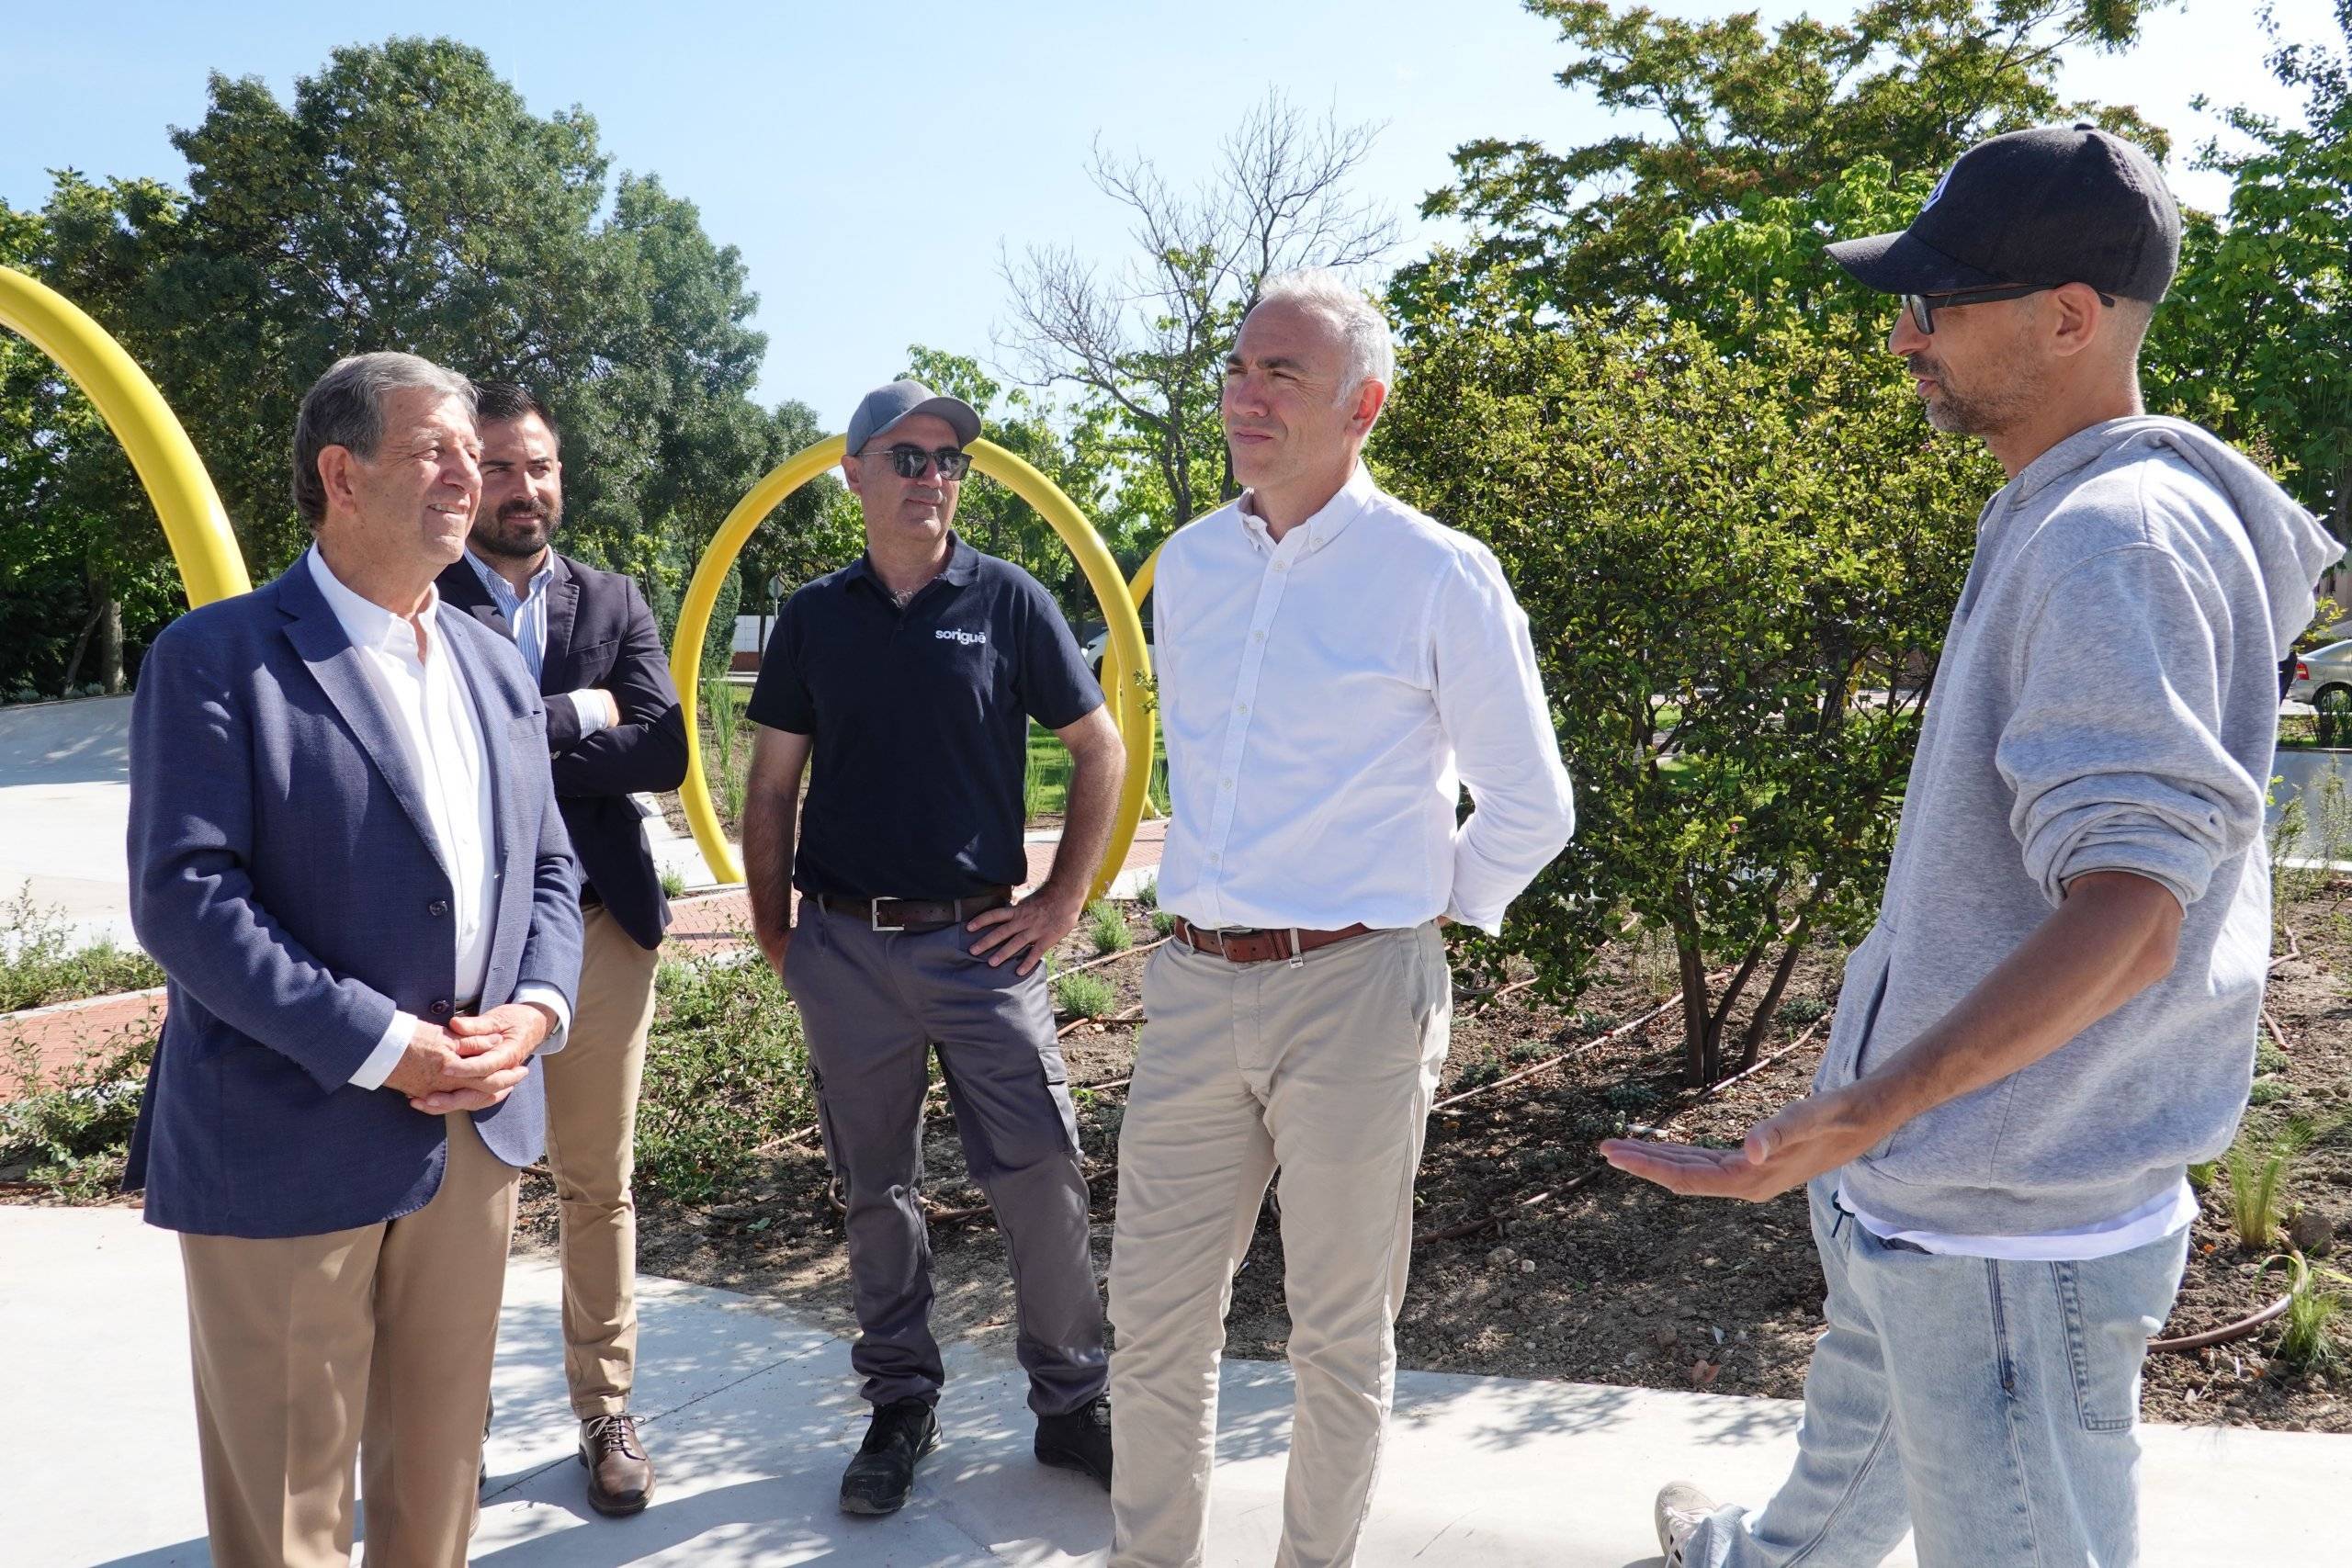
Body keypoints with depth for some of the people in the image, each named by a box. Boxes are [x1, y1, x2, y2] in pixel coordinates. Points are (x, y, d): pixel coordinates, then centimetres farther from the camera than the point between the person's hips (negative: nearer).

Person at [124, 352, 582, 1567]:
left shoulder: (495, 667, 11)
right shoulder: (217, 657, -8)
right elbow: (181, 897, -16)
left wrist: (535, 1010, -6)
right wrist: (384, 1047, -20)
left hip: (475, 1125, 6)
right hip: (288, 1139, -5)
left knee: (437, 1468, 18)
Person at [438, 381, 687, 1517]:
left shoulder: (614, 603, 9)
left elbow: (664, 751, -4)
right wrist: (577, 716, -9)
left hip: (597, 926, 2)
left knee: (597, 1183, 10)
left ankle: (607, 1411, 24)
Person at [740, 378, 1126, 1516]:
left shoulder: (1008, 600, 0)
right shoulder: (813, 618, 6)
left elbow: (1100, 751, 3)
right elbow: (772, 787, 10)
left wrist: (1063, 900, -1)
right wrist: (774, 932, 5)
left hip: (982, 942, -2)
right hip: (846, 950, 2)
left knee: (1041, 1175, 0)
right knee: (875, 1187, 12)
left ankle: (1072, 1402, 19)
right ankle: (901, 1403, 29)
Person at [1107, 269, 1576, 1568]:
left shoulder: (1438, 575, -8)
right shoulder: (1187, 564, 9)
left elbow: (1530, 809, -2)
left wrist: (1430, 911, 5)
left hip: (1352, 993, -5)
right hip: (1192, 986, 5)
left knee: (1337, 1332, 11)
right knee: (1153, 1311, 13)